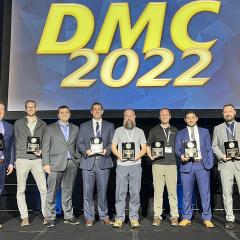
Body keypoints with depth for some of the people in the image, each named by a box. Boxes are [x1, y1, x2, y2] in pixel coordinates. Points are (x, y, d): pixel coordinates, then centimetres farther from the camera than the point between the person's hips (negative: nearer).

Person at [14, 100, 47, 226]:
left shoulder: (42, 124, 10)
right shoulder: (18, 123, 10)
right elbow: (16, 141, 10)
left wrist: (41, 151, -8)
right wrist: (15, 159, 5)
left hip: (37, 160, 0)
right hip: (22, 160, 0)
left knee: (44, 189, -4)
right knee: (21, 190, 2)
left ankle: (46, 215, 7)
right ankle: (24, 217, 11)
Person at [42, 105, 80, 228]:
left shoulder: (75, 128, 15)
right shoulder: (50, 128, 6)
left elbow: (76, 145, 15)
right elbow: (45, 147, 1)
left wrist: (78, 160, 4)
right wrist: (46, 163, -6)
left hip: (71, 164, 3)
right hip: (56, 163, -3)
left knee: (68, 191, 8)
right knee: (52, 192, -2)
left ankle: (68, 216, 15)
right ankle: (50, 218, 6)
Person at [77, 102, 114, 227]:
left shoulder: (109, 126, 13)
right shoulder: (84, 126, 14)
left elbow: (113, 143, 8)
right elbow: (79, 143, 8)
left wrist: (106, 150, -11)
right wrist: (86, 151, -11)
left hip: (103, 161, 0)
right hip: (88, 162, 0)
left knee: (102, 191, 4)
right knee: (87, 191, 1)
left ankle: (104, 216, 16)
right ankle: (89, 217, 11)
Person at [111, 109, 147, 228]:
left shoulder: (140, 131, 13)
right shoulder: (118, 130, 12)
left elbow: (144, 148, 8)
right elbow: (113, 147, 8)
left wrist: (137, 156, -10)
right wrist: (119, 155, -10)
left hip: (135, 165, 0)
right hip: (121, 165, 0)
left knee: (135, 192, 0)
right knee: (120, 192, -1)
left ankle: (134, 218, 7)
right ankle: (119, 218, 6)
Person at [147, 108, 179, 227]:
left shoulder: (174, 130, 14)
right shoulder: (154, 130, 11)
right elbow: (148, 146, 14)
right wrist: (151, 156, -1)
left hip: (171, 164, 1)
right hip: (158, 164, 0)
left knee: (172, 191, 0)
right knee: (158, 191, 1)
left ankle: (174, 217, 7)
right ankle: (157, 216, 8)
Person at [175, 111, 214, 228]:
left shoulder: (205, 132, 14)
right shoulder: (180, 134, 12)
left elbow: (209, 149, 10)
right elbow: (177, 149, 4)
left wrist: (210, 164, 0)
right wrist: (181, 155, -17)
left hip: (202, 165, 0)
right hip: (187, 165, 0)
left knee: (205, 192, 0)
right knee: (187, 193, 5)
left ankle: (207, 218, 10)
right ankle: (186, 218, 15)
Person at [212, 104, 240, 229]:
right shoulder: (218, 128, 14)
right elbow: (214, 146, 10)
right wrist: (221, 156, -6)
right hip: (225, 163, 1)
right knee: (227, 192, 1)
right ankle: (229, 219, 8)